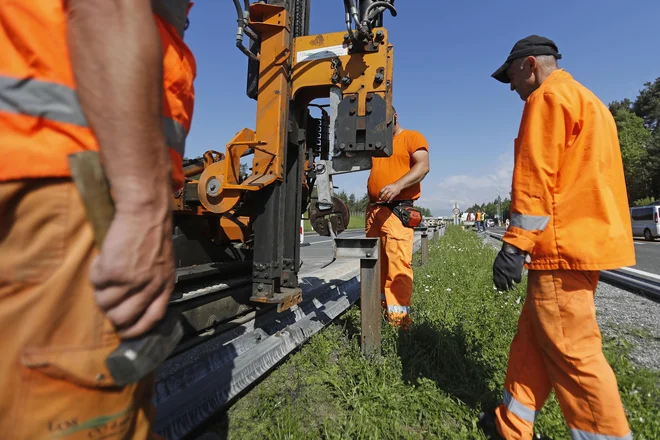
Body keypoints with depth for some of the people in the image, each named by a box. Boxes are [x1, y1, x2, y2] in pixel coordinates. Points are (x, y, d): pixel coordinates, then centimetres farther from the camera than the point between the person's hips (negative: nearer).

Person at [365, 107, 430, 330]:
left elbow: (423, 166, -9)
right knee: (376, 262, 10)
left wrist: (398, 185, -24)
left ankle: (398, 318, -7)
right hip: (373, 209, 7)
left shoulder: (412, 137, 6)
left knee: (397, 264, -12)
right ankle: (379, 306, 22)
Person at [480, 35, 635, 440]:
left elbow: (535, 178, -17)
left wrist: (515, 245, -18)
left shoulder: (548, 97, -5)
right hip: (587, 238, 10)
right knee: (534, 338, 13)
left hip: (563, 245, -10)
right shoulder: (586, 100, 25)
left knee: (572, 352, -2)